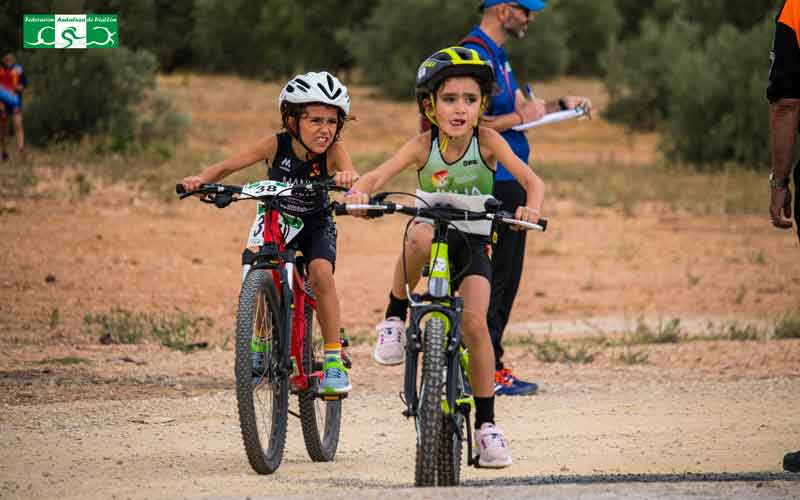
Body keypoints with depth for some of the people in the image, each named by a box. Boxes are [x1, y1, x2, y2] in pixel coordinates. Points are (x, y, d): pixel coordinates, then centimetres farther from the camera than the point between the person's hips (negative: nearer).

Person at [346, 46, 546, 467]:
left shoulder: (487, 141, -13)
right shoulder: (424, 145, -11)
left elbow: (532, 181, -21)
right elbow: (379, 174, -22)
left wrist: (531, 208, -44)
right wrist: (358, 191, -46)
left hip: (473, 243, 0)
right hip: (433, 234, 0)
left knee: (475, 322, -18)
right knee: (421, 236, -38)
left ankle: (486, 424, -6)